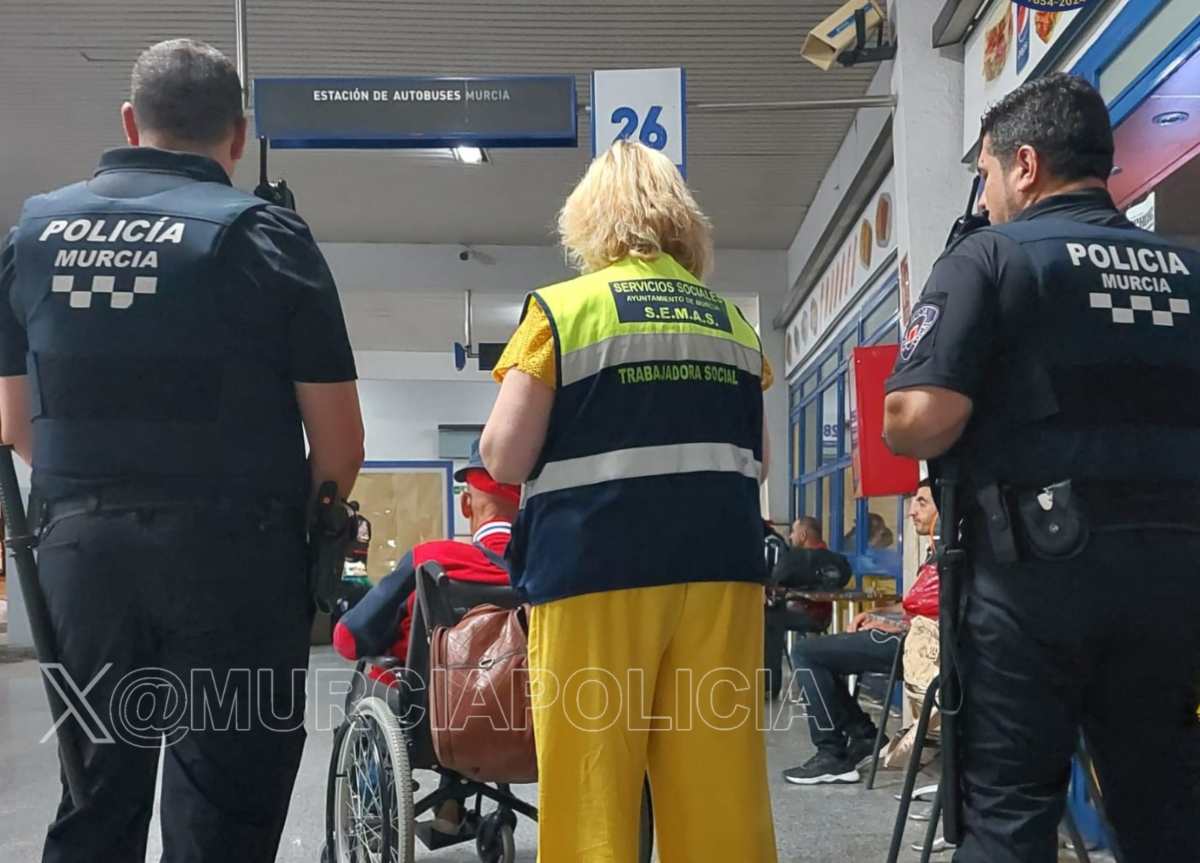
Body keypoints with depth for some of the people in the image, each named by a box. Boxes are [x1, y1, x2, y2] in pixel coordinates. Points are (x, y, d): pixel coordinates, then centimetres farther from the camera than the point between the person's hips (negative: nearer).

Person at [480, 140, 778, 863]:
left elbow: (505, 458, -5)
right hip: (722, 562, 4)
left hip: (598, 566, -4)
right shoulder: (733, 322, 11)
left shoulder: (563, 309, -2)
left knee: (591, 789, 4)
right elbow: (758, 459, 15)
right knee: (718, 781, 10)